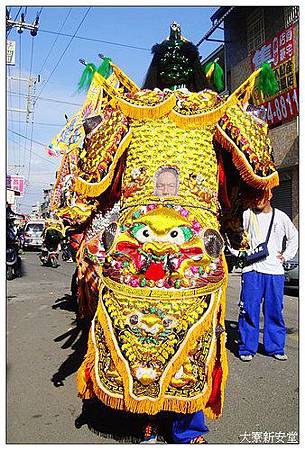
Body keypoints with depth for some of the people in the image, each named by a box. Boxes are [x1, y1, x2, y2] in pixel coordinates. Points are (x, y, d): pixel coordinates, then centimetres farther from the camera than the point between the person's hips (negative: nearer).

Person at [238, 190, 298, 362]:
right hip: (252, 269, -1)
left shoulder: (281, 217, 8)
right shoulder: (248, 215, 3)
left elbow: (294, 237, 23)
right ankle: (247, 348, 10)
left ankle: (276, 348, 21)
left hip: (275, 271, 1)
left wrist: (286, 255, 13)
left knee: (274, 311, 7)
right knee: (249, 310, -2)